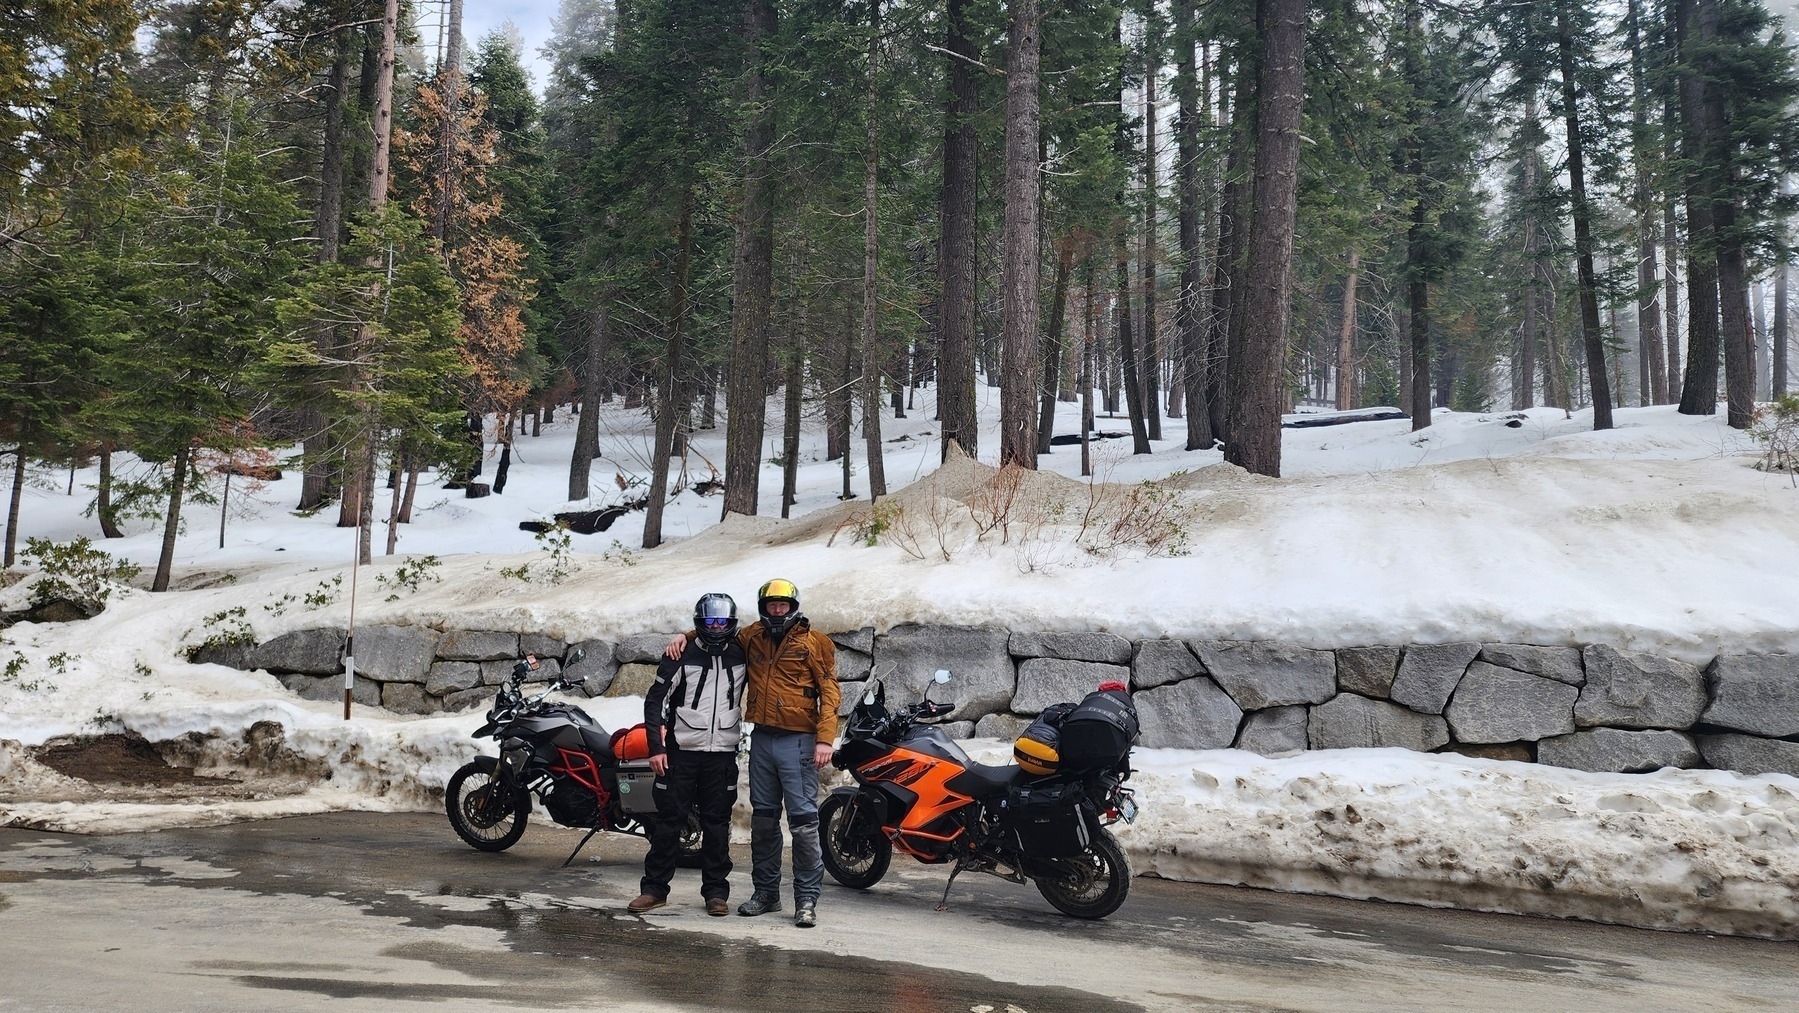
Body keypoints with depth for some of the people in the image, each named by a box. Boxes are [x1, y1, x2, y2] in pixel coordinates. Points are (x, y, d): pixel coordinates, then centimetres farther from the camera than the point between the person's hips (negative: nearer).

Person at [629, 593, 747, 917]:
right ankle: (655, 888, 10)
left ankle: (716, 891, 13)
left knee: (717, 823, 6)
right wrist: (656, 747, -8)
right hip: (680, 752, -2)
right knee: (669, 820, 2)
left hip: (723, 754, 2)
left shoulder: (741, 656, 7)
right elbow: (655, 701, -1)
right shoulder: (681, 656, -1)